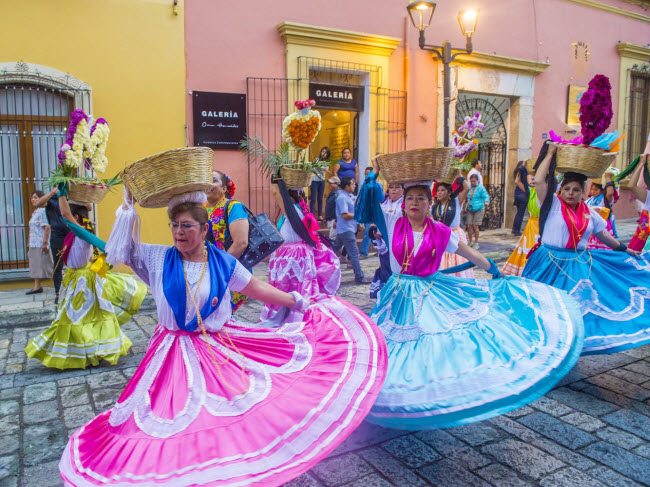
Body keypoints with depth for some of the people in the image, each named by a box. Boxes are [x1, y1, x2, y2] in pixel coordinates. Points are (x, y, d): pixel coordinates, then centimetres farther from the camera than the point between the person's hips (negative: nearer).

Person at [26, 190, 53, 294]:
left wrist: (45, 243, -22)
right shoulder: (35, 213, 17)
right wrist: (29, 244, 21)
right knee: (35, 266, 10)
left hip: (41, 244, -9)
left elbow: (47, 227, -18)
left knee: (45, 265, -5)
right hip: (34, 244, 9)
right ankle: (37, 287, 15)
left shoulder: (43, 211, -12)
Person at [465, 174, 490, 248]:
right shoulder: (469, 188, 10)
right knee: (469, 226, 0)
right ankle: (470, 242, 15)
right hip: (470, 209, 5)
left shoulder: (481, 188, -4)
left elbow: (486, 195, -12)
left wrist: (486, 202, -30)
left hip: (478, 209, -4)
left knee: (475, 226, -7)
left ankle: (476, 243, 6)